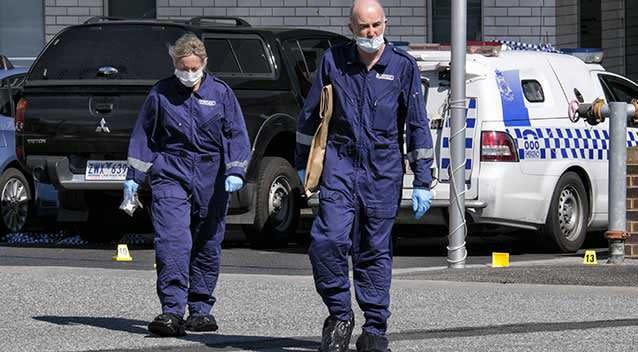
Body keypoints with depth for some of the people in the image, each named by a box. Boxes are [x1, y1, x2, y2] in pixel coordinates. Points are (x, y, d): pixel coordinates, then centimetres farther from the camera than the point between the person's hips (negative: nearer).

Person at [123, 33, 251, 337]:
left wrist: (235, 172, -9)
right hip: (170, 173, -1)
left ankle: (200, 309, 20)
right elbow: (142, 135, 12)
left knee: (207, 246, 8)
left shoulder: (220, 93, 5)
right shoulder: (160, 94, 5)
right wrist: (133, 176, 8)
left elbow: (237, 135, 5)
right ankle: (172, 311, -20)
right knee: (172, 243, -15)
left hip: (211, 179, 1)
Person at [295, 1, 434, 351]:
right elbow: (309, 115, 14)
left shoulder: (403, 66, 1)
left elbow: (417, 126, 2)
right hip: (340, 164, 0)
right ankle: (339, 315, 0)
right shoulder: (333, 60, 4)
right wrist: (303, 164, 16)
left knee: (375, 251, 4)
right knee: (328, 240, -16)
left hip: (383, 169, 0)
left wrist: (422, 182, -1)